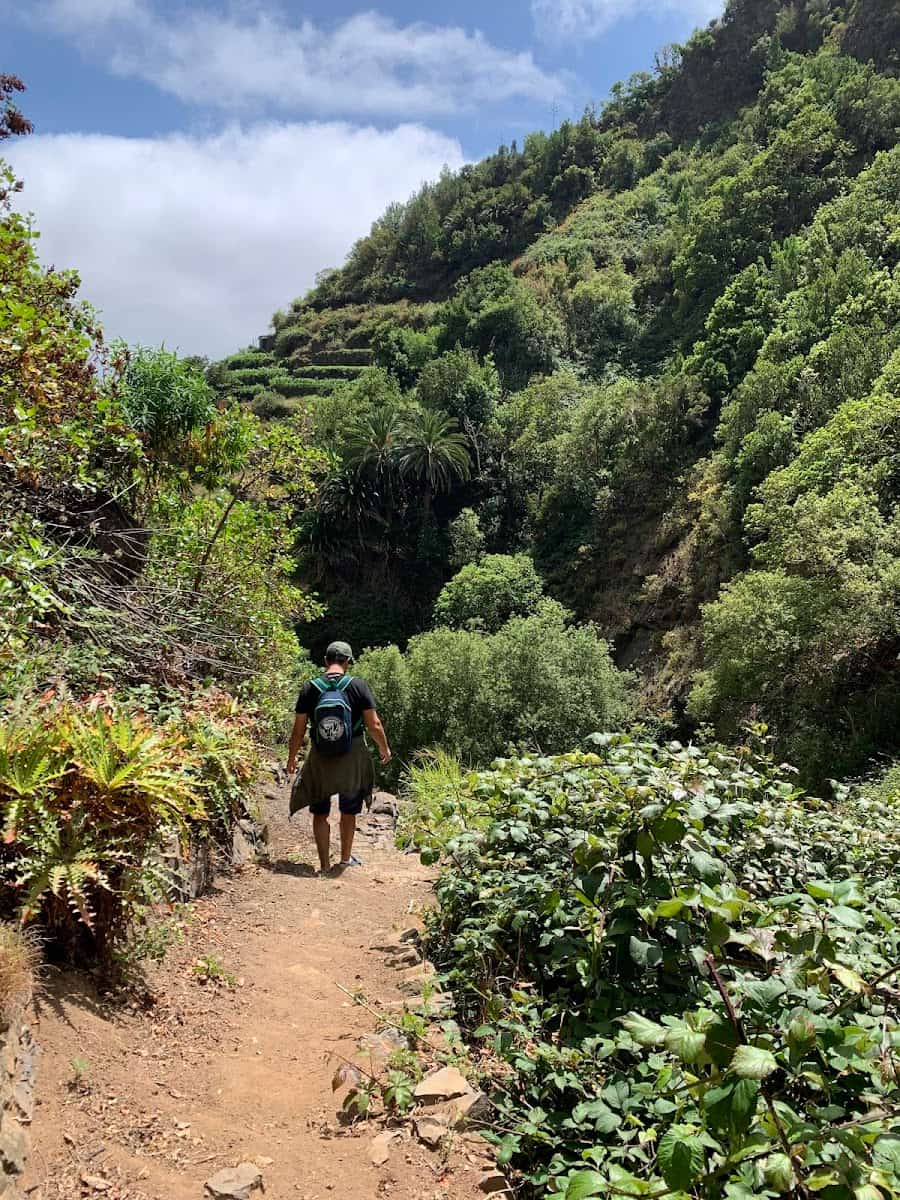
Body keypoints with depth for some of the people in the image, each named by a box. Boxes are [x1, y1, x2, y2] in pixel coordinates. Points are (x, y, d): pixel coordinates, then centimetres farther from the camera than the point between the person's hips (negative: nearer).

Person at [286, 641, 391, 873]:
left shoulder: (309, 688, -6)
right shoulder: (358, 686, -10)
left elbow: (299, 729, -4)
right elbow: (374, 725, -9)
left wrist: (292, 758, 11)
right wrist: (384, 748, 9)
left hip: (320, 760, 0)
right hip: (353, 758, 0)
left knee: (320, 813, 13)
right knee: (349, 812, 19)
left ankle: (325, 864, 14)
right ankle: (345, 858, 33)